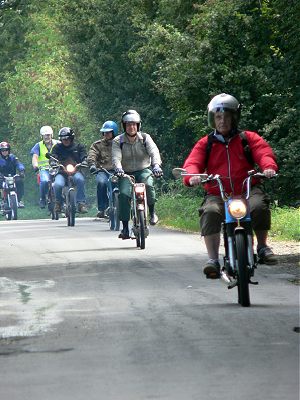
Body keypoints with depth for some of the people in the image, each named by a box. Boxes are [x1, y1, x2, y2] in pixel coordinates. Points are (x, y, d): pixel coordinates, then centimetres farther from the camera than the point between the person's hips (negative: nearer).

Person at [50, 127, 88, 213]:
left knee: (80, 179, -37)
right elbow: (53, 157, 5)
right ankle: (58, 202, -3)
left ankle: (81, 203, -30)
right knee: (57, 184, -33)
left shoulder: (79, 147, 15)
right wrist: (52, 162, -20)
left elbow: (84, 156, 4)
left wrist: (84, 162, -20)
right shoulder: (57, 147, 15)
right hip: (61, 173, 0)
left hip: (75, 171, 0)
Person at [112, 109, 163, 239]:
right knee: (124, 194, -24)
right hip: (126, 173, 1)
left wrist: (156, 165, -35)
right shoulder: (118, 141, 0)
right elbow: (116, 157, -15)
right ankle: (125, 227, -14)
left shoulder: (145, 138, 0)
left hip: (143, 170, -1)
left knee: (148, 185, -34)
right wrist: (118, 169, -38)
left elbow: (154, 152, -14)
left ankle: (152, 212, -10)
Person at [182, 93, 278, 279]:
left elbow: (263, 151, -4)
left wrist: (268, 166, -28)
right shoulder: (205, 144, 14)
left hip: (248, 190, 0)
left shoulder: (248, 138, 12)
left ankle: (262, 247, -8)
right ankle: (213, 259, -30)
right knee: (210, 212, -33)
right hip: (217, 195, 0)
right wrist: (193, 175, -25)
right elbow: (193, 162, 1)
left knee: (259, 206, -34)